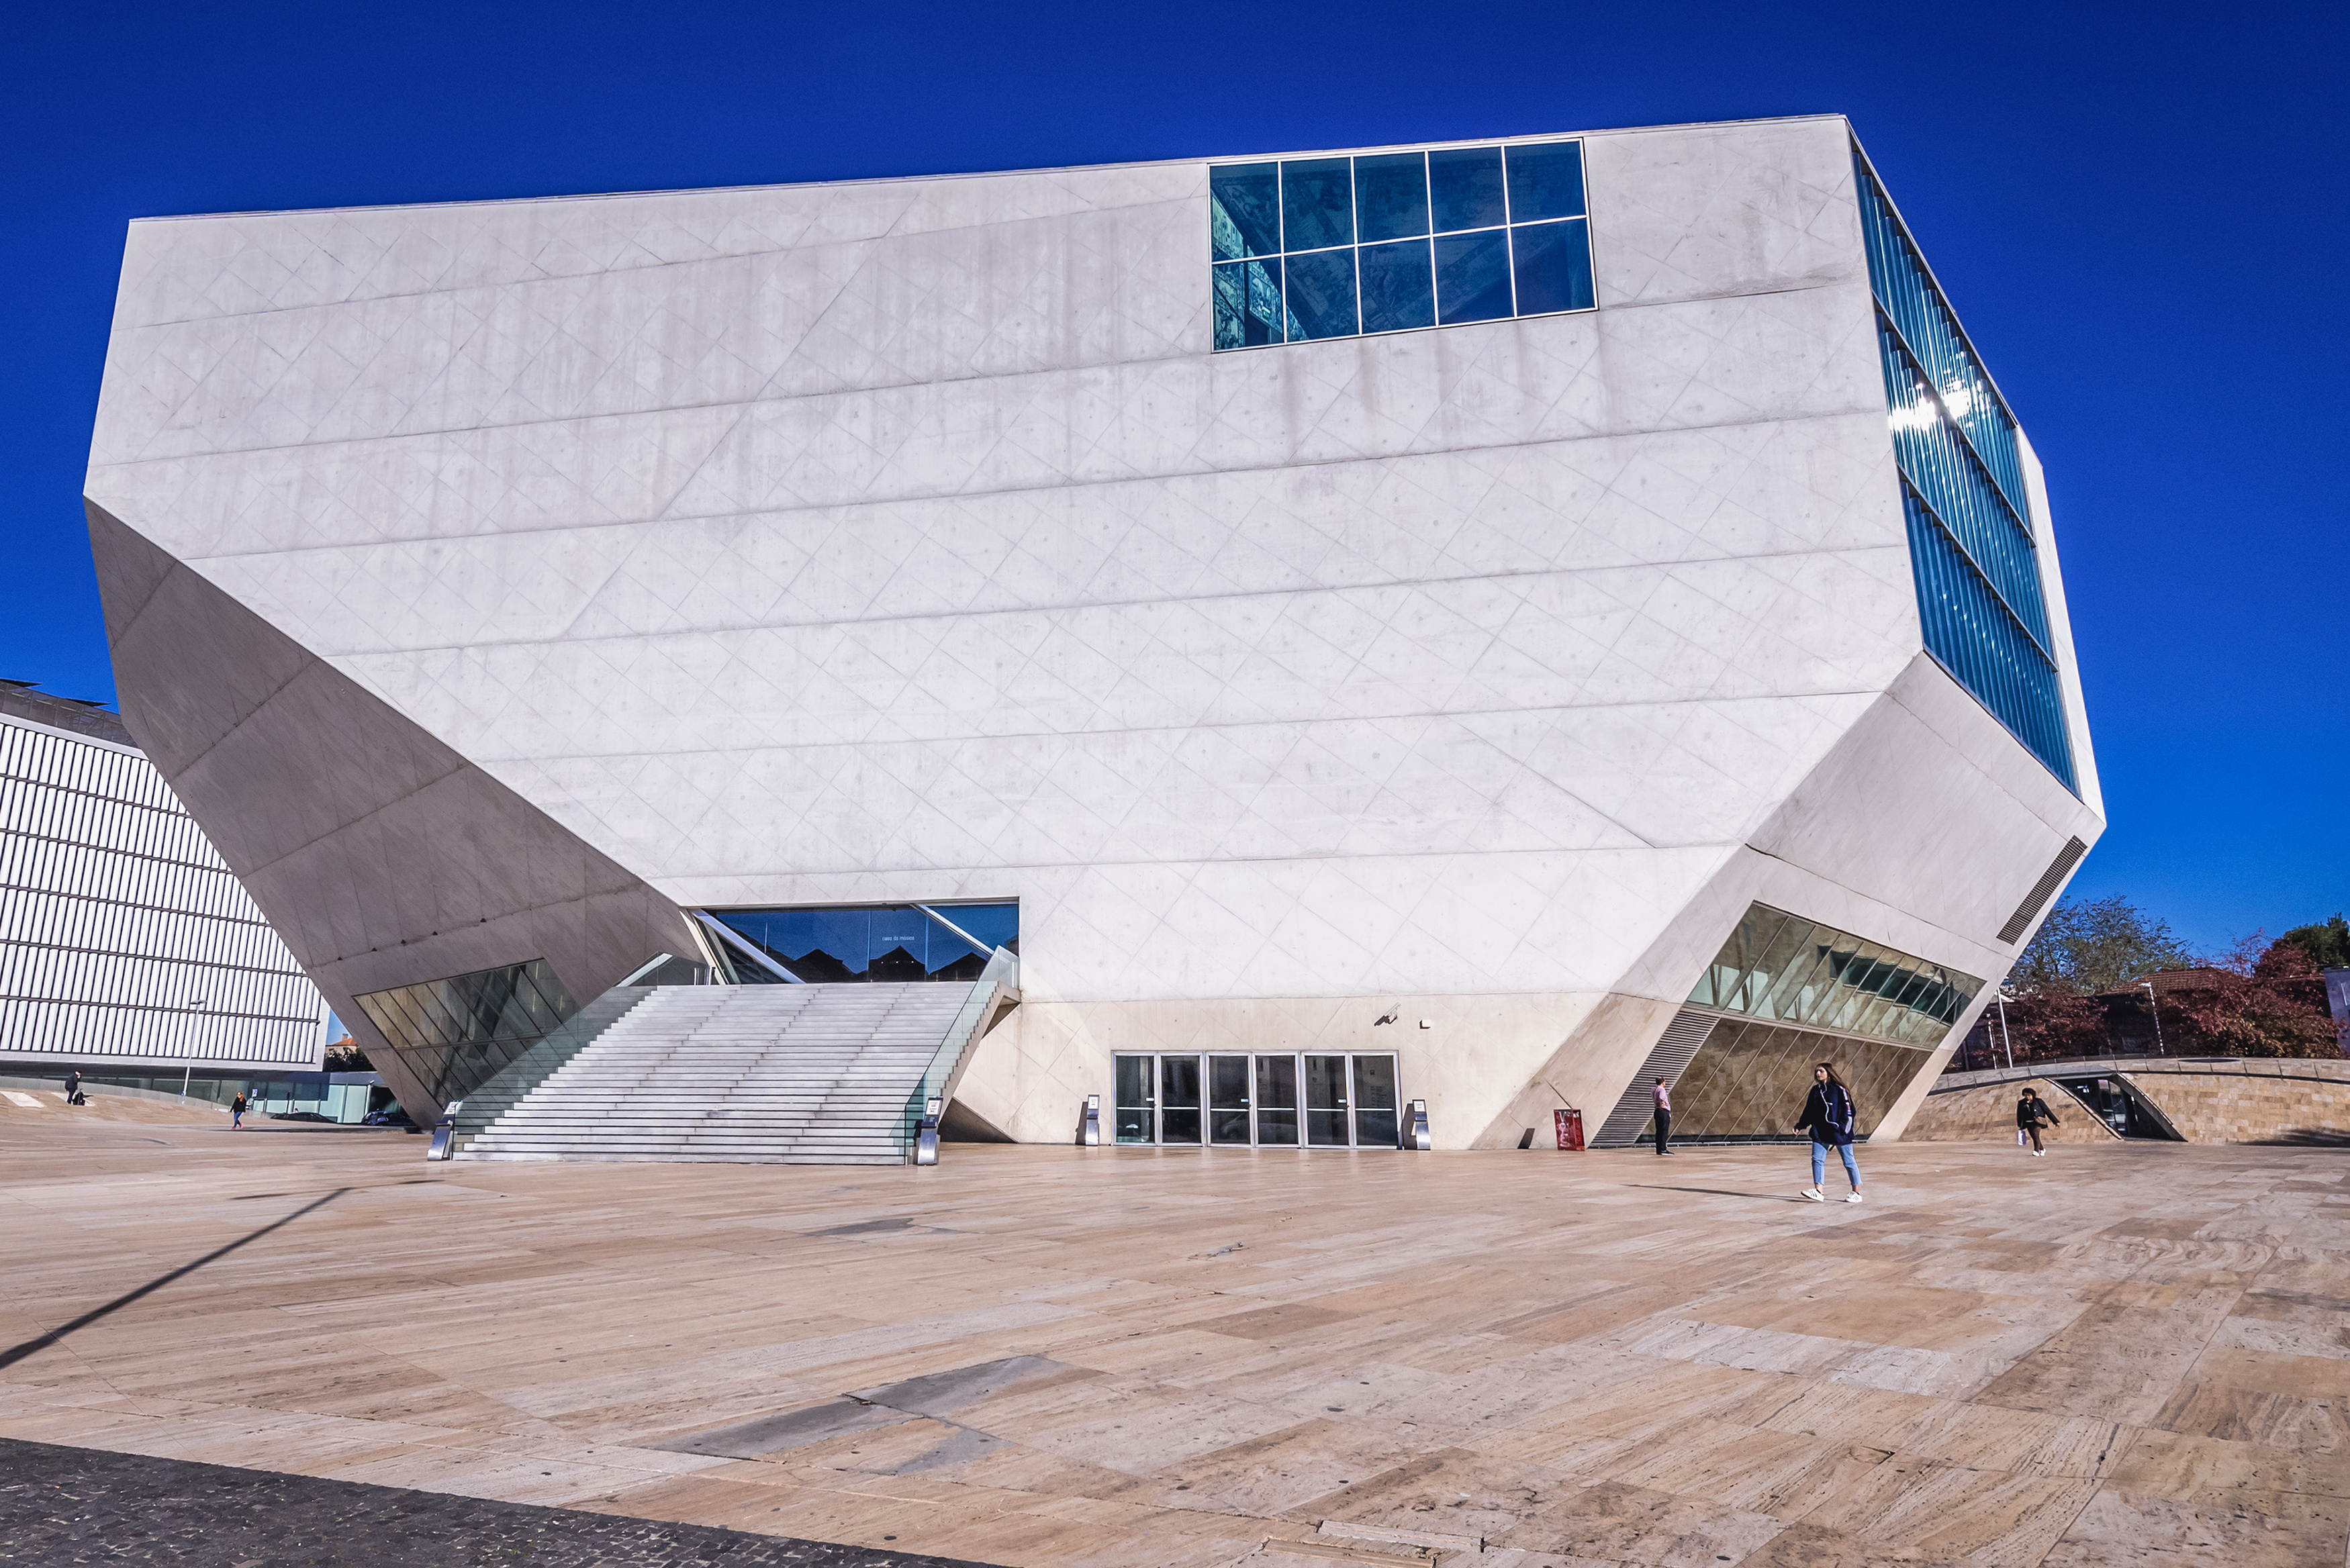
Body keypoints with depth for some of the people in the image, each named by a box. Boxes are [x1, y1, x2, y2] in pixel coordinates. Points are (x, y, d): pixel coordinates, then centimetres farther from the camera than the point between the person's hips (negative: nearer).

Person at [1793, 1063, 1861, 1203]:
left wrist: (1844, 1128, -15)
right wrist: (1801, 1125, 10)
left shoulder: (1839, 1090, -7)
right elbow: (1809, 1111, 16)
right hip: (1820, 1132, 6)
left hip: (1838, 1133, -6)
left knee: (1848, 1162, 4)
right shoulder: (1816, 1090, 10)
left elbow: (1849, 1110, -8)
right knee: (1817, 1160, -4)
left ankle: (1857, 1193, 15)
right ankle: (1819, 1192, -6)